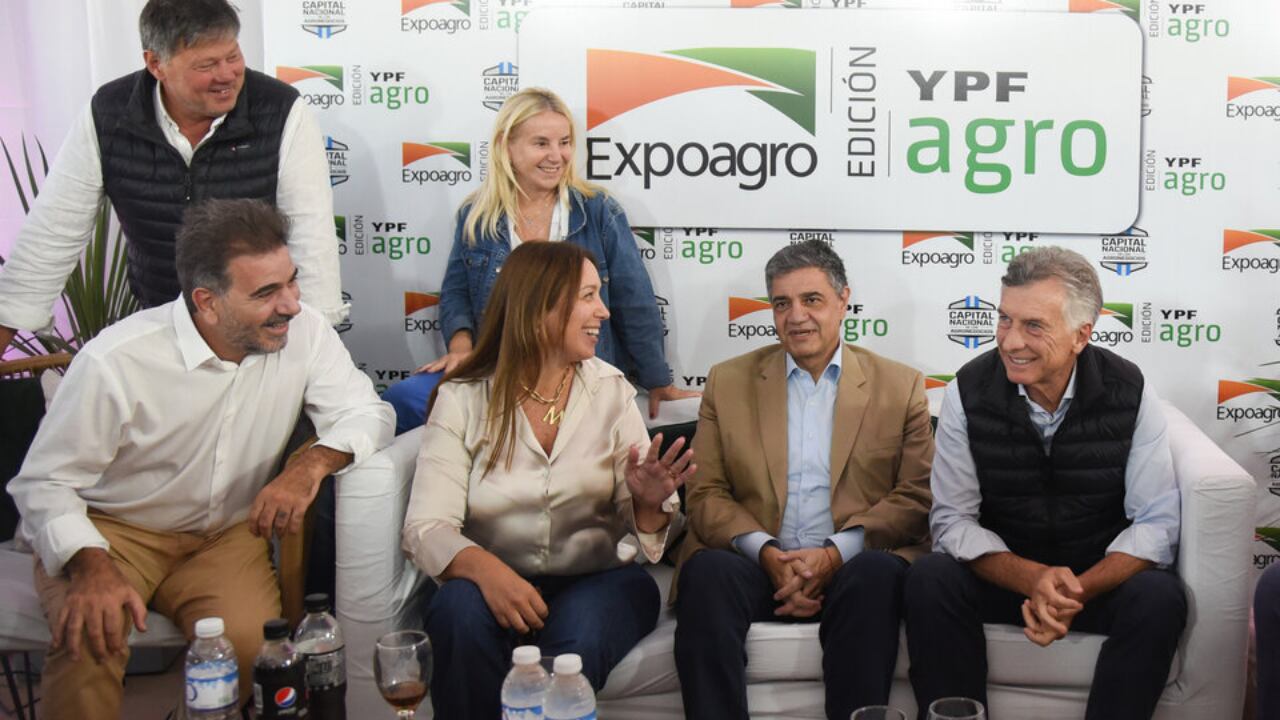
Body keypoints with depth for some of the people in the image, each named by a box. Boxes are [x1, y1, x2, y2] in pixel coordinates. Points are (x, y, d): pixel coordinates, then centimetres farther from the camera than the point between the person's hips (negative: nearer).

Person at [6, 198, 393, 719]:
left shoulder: (304, 334, -12)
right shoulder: (115, 362, -21)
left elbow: (368, 412, -8)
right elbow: (44, 483, -13)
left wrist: (312, 464, -30)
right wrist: (91, 566, -31)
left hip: (226, 536, 3)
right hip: (112, 532, -2)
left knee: (252, 640, -26)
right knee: (89, 641, -32)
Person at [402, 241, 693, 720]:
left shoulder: (611, 391, 4)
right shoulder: (463, 399, -2)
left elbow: (644, 533, 3)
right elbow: (425, 527, -11)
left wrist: (649, 503, -21)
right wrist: (485, 569, -31)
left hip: (599, 580, 1)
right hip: (496, 583, 0)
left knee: (574, 639, -32)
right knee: (461, 613, -32)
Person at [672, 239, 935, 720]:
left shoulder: (901, 387, 11)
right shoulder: (728, 382, 13)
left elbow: (915, 496, 3)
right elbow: (705, 494, 6)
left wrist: (835, 553, -13)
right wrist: (766, 552, -12)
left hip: (852, 567, 0)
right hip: (757, 567, 1)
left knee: (877, 573, -34)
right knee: (707, 572, -31)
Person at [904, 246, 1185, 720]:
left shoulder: (1130, 392, -11)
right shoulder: (969, 392, -11)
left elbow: (1155, 524, -11)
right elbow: (954, 520, -11)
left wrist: (1078, 591, -29)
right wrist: (1031, 579, -29)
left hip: (1103, 576, 0)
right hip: (1001, 572, 0)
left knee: (1158, 598, -30)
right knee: (930, 581, -29)